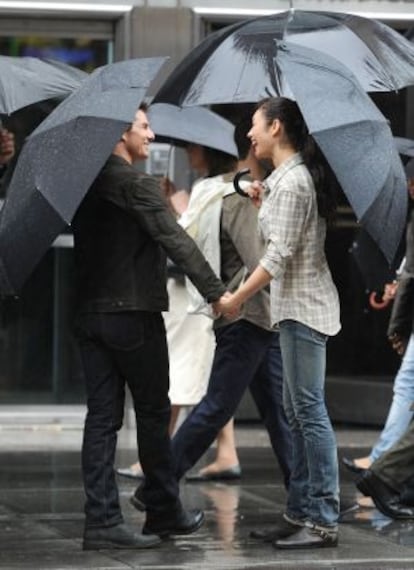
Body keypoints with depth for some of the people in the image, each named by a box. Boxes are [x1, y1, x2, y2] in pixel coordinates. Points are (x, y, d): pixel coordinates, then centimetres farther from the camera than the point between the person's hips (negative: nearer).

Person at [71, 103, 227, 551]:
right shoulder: (136, 185, -12)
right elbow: (176, 241, -19)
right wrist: (216, 292, -20)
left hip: (89, 314, 7)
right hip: (134, 314, -7)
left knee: (102, 417, 4)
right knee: (153, 414, 6)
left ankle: (101, 521, -1)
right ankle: (164, 512, 16)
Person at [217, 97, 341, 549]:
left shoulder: (292, 181, -15)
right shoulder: (290, 177, 15)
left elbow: (280, 254, -20)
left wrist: (235, 298, -15)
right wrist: (263, 205, 11)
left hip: (303, 306, -10)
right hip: (295, 305, 10)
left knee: (309, 411, -9)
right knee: (297, 412, 12)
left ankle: (324, 521, -8)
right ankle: (301, 512, 16)